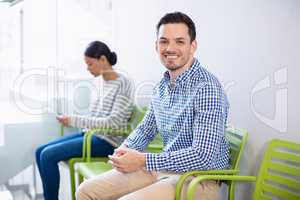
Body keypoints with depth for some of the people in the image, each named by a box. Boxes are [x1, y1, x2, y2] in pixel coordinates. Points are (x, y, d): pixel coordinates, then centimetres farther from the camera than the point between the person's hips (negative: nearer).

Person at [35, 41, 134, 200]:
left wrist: (74, 120, -21)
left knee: (48, 155, -18)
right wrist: (72, 121, 0)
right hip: (90, 133, 9)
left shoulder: (123, 84, -13)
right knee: (40, 152, 1)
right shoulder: (99, 81, 11)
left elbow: (114, 122, -21)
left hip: (107, 140, -9)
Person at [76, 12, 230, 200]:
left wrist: (142, 161, -23)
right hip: (164, 167, 8)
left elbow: (203, 156, -26)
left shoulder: (207, 88, -20)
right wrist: (125, 149, -2)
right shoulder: (162, 86, 7)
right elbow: (146, 128, 20)